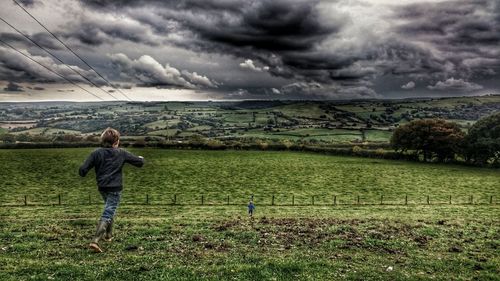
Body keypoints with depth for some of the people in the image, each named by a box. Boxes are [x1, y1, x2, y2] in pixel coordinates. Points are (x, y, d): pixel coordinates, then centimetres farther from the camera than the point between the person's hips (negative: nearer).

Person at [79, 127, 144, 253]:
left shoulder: (97, 153, -2)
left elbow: (82, 170, -7)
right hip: (115, 189, -4)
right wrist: (141, 158, 26)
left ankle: (108, 234, 37)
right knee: (107, 215, -5)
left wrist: (82, 172, 16)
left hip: (102, 188, 4)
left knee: (109, 210, 27)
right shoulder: (121, 153, -4)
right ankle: (95, 241, -18)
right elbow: (139, 162, 3)